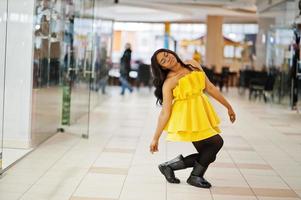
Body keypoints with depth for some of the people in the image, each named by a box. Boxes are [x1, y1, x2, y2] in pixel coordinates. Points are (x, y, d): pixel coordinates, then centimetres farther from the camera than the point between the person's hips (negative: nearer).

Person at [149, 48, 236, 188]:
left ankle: (171, 165, 10)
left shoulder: (193, 65, 6)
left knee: (207, 156, 2)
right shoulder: (169, 82, -9)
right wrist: (155, 138, -11)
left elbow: (209, 88, 11)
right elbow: (165, 112, -9)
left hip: (202, 114, 7)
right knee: (216, 142, -17)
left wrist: (228, 106, 13)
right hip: (186, 117, -7)